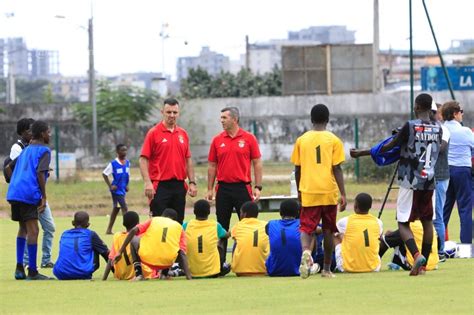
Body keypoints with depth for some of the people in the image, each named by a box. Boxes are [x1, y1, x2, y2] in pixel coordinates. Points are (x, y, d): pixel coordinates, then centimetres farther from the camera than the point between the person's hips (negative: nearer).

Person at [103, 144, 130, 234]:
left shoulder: (127, 163, 6)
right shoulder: (113, 164, -13)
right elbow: (104, 174, -8)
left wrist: (126, 185, 7)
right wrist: (110, 186, -13)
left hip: (123, 190, 7)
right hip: (116, 190, -7)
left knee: (116, 209, 14)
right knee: (125, 208, -12)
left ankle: (109, 229, 23)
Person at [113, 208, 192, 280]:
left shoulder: (153, 220, 19)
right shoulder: (179, 227, 18)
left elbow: (133, 231, 3)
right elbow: (182, 253, 6)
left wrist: (120, 252, 4)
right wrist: (189, 276, 0)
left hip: (147, 257, -1)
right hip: (167, 261, 1)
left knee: (134, 239, 31)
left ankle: (138, 274, 16)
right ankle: (164, 274, 23)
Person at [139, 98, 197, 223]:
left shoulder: (183, 134, 11)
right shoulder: (154, 133, -4)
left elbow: (188, 160, 16)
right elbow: (143, 159, -7)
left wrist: (192, 182, 9)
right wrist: (147, 183, -17)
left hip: (179, 185, 5)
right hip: (160, 186, -5)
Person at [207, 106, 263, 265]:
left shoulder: (249, 138, 0)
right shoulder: (217, 140, 6)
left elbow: (257, 163, 1)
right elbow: (212, 166, 10)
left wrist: (258, 187, -6)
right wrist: (210, 189, 5)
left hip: (243, 187, -2)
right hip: (223, 188, 2)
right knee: (222, 228, 5)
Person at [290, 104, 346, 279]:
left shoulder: (301, 140, 4)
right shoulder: (333, 140, -2)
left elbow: (297, 169, 8)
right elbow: (337, 169, -6)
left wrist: (299, 191, 20)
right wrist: (343, 194, -4)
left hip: (308, 192, 0)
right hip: (329, 192, 0)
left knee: (306, 227, 0)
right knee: (328, 230, 12)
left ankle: (306, 251, -31)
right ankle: (327, 269, 17)